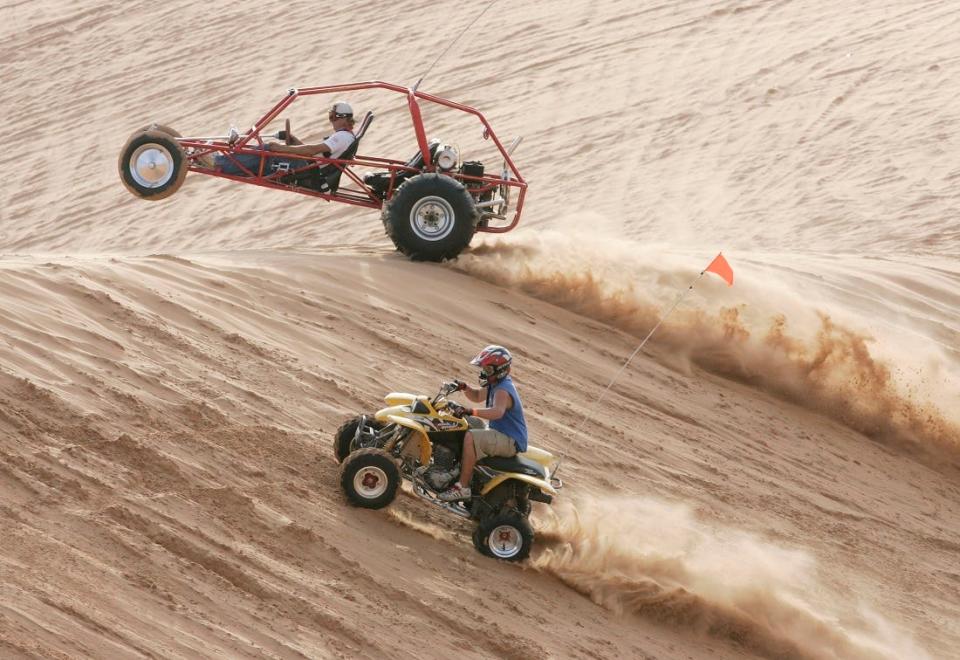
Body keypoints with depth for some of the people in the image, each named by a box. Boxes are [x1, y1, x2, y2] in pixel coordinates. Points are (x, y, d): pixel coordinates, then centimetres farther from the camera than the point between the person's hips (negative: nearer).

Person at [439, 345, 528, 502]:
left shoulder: (503, 390, -22)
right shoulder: (496, 384, 10)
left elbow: (497, 412, -41)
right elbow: (477, 396, 25)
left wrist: (470, 411, -50)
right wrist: (464, 387, 4)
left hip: (511, 441, -11)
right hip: (500, 433, 11)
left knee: (471, 437, -31)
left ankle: (463, 487, -30)